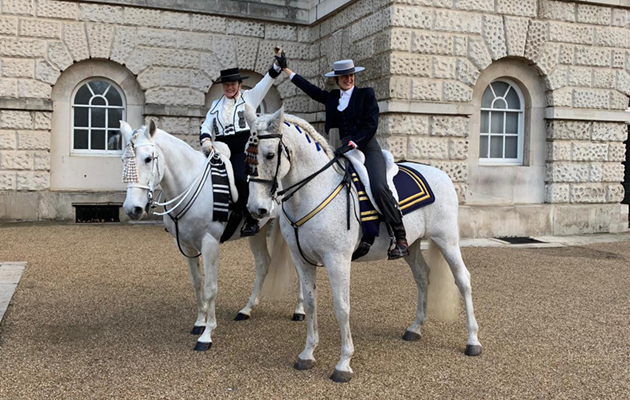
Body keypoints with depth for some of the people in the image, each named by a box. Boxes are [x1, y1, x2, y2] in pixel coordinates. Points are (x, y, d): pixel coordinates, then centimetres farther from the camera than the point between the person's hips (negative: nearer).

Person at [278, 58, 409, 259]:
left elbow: (371, 125, -5)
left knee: (379, 187, -26)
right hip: (345, 150, 6)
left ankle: (401, 238, -19)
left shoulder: (366, 94, 4)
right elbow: (310, 88, 28)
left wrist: (351, 144, -17)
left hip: (368, 148, -6)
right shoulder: (332, 97, 18)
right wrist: (285, 68, 32)